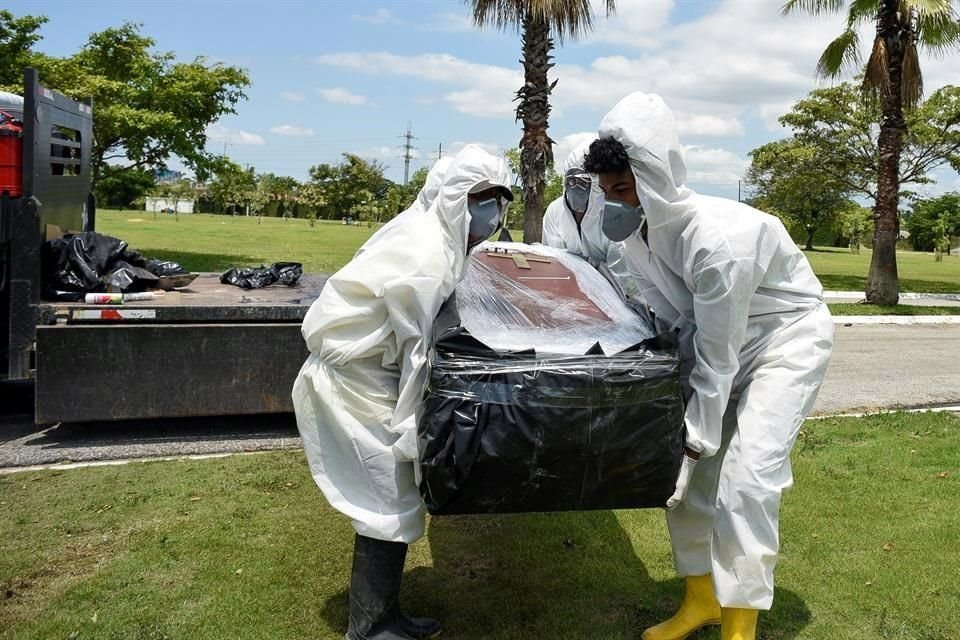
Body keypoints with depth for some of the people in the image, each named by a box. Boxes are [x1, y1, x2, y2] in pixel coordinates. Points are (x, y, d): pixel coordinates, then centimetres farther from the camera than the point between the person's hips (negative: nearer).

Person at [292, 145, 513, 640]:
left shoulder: (434, 232, 6)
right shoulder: (429, 256, -24)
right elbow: (419, 350, -22)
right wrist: (414, 433, -16)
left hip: (368, 369, 10)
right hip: (352, 378, -10)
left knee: (390, 500, 14)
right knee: (392, 506, -3)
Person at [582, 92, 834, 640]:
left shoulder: (717, 238, -36)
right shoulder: (637, 236, -12)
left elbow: (718, 355, -28)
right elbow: (673, 325, -5)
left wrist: (698, 433, -19)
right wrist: (679, 418, -9)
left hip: (788, 335, -7)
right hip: (721, 341, 8)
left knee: (746, 475, -16)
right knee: (685, 468, 6)